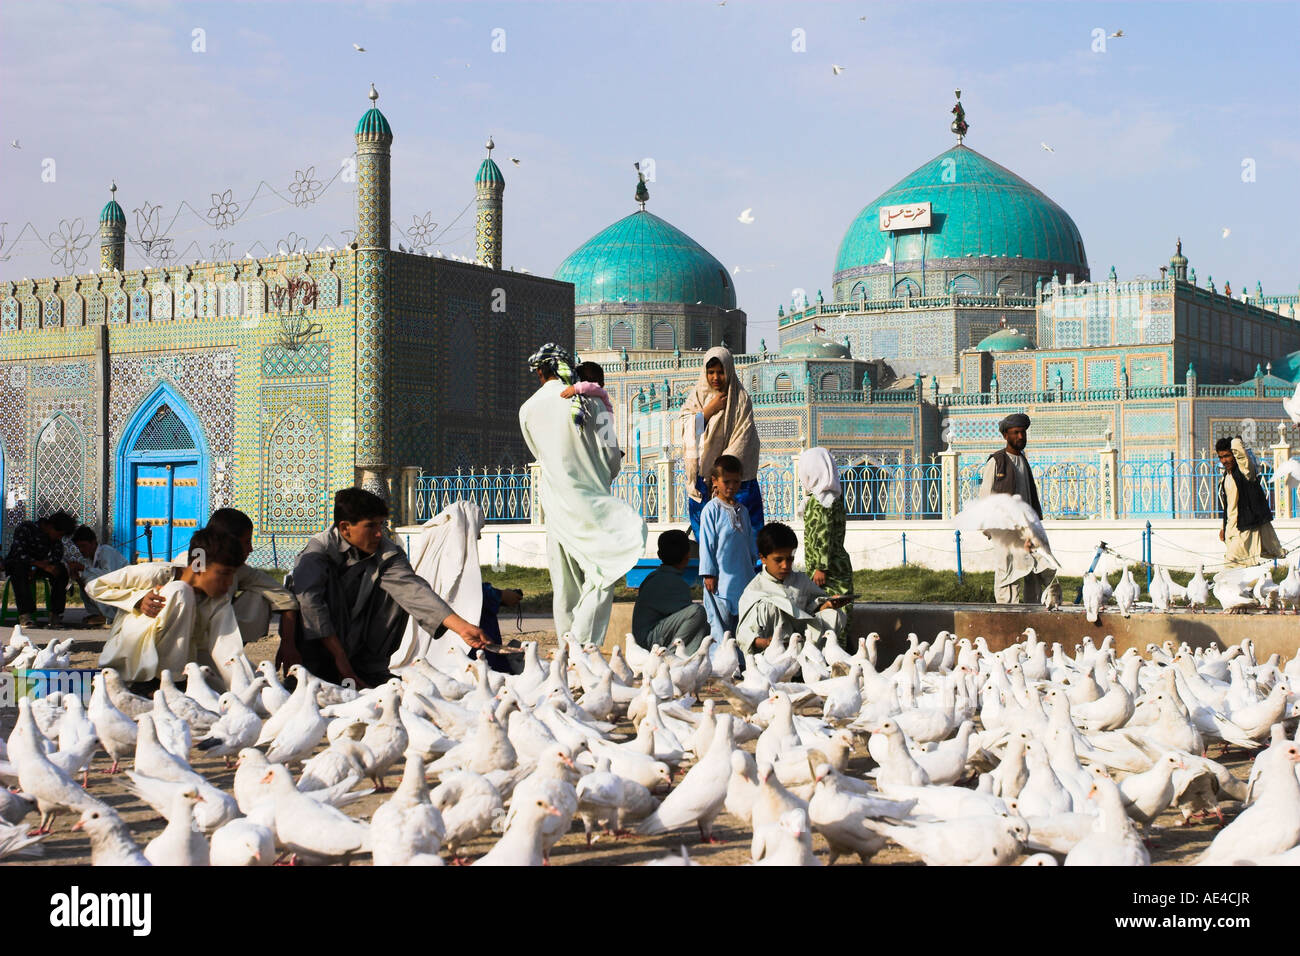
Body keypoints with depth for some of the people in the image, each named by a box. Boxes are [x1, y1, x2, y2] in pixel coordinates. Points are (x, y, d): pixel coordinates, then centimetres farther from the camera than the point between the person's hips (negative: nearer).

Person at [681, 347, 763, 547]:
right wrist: (710, 409, -12)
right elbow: (689, 431, -1)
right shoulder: (697, 396, 9)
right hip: (701, 475, 3)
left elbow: (744, 439, -6)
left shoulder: (740, 398, -1)